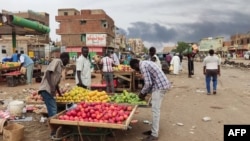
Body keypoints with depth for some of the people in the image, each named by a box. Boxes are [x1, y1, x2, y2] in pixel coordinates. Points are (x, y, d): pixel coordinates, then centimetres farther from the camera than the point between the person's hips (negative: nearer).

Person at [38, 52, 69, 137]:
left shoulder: (60, 67, 20)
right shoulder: (56, 61, -5)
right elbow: (47, 73, -18)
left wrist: (60, 94, 35)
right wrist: (51, 87, -24)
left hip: (50, 90, 9)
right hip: (46, 89, -9)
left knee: (53, 110, 13)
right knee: (53, 110, -9)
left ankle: (55, 129, 23)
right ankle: (54, 131, -3)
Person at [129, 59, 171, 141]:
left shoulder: (142, 66, -12)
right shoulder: (145, 63, 19)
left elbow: (148, 83, -18)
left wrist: (142, 93, -1)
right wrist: (146, 93, 19)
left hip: (160, 86, -10)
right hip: (162, 85, 10)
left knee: (155, 110, -5)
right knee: (155, 109, 16)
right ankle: (154, 129, 25)